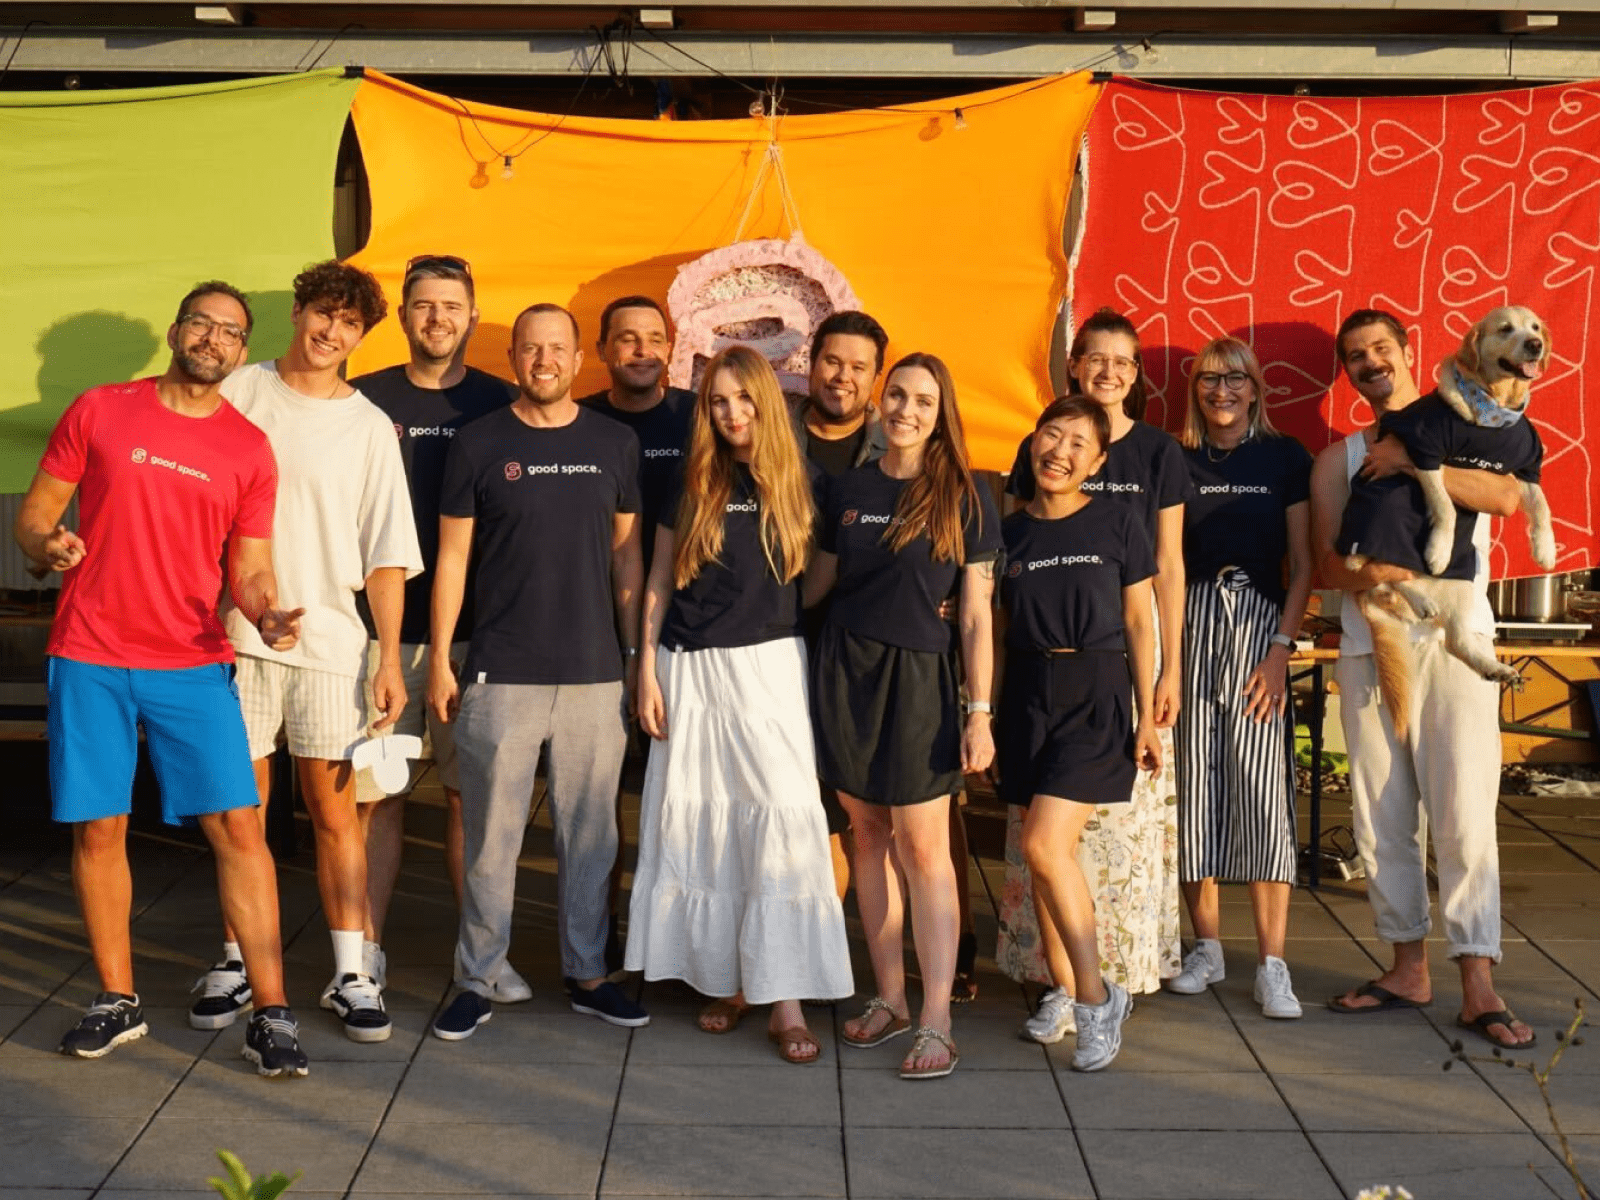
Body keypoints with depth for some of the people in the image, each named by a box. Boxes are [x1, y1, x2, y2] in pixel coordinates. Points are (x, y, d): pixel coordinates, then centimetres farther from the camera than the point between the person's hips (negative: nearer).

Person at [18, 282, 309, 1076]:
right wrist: (48, 546, -16)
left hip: (193, 665, 0)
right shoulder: (99, 412, 3)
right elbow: (31, 518, 7)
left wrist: (266, 615, -15)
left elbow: (250, 569, 7)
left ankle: (271, 1014, -1)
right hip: (90, 660, 0)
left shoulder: (248, 449, 5)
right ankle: (117, 1001, 22)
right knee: (98, 829, 5)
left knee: (237, 826, -7)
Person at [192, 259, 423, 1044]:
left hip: (330, 639, 0)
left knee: (335, 810, 2)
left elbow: (386, 555, 5)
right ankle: (236, 962, 19)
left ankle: (350, 974, 7)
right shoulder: (239, 393, 5)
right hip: (237, 632, 0)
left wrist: (391, 658, -2)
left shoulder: (369, 428, 6)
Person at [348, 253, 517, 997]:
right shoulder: (364, 400, 5)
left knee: (470, 795, 6)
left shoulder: (499, 404, 6)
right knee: (377, 795, 3)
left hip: (475, 631, 0)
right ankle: (368, 953, 14)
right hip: (380, 628, 0)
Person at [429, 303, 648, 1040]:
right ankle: (477, 981, 15)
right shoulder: (480, 445, 2)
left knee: (590, 835, 9)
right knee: (490, 839, 3)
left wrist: (635, 654, 8)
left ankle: (586, 974, 23)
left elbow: (626, 552, 12)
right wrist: (439, 660, -2)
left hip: (595, 675, 2)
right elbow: (452, 555, 3)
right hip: (501, 675, -2)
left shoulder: (614, 443, 8)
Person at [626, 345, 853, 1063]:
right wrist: (647, 669, 2)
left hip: (770, 666, -1)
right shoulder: (692, 484, 5)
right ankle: (727, 982, 18)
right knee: (702, 827, 5)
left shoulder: (795, 479, 4)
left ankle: (785, 1000, -5)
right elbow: (659, 580, 8)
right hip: (692, 672, 2)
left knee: (784, 822, -9)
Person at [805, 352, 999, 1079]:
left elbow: (976, 614, -4)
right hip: (845, 671, 4)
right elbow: (814, 583, 14)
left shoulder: (964, 499, -3)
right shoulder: (849, 489, 7)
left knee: (922, 849, -6)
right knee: (869, 835, 9)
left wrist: (980, 712, -7)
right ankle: (889, 999, 19)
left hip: (918, 678, -3)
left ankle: (935, 1024, -3)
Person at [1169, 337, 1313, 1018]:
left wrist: (1281, 648, -7)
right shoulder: (1175, 460, 9)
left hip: (1260, 624, -2)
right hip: (1187, 625, 2)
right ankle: (1207, 948, 16)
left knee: (1261, 788, -7)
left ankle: (1271, 965, -3)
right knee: (1192, 784, 2)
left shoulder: (1283, 458, 6)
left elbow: (1303, 566, 4)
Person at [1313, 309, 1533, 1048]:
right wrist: (1372, 571, -18)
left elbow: (1506, 497, -13)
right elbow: (1327, 565, 4)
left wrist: (1410, 459, -14)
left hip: (1453, 644, -3)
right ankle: (1409, 968, 16)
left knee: (1464, 814, -8)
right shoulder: (1338, 460, 14)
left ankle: (1478, 985, -5)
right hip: (1368, 648, 3)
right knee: (1382, 818, 5)